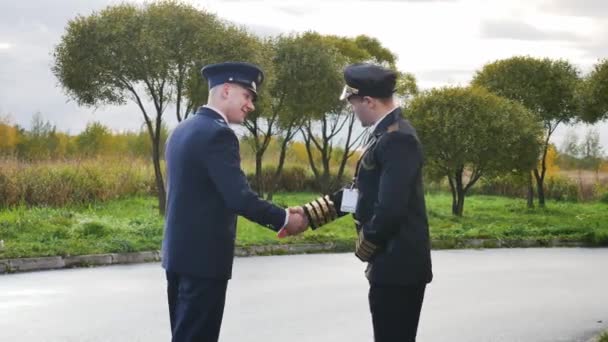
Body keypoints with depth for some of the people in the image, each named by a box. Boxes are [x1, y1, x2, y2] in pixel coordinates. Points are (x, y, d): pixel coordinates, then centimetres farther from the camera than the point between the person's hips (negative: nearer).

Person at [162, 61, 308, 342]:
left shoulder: (183, 129, 12)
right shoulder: (216, 133, -17)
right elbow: (239, 197, -22)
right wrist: (284, 219, -10)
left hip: (180, 251, 10)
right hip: (203, 256, -10)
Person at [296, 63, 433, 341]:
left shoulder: (398, 139, -19)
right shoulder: (385, 134, 13)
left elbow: (390, 208, -25)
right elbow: (359, 191, 19)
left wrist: (364, 249, -9)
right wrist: (308, 215, 11)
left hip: (398, 267, -10)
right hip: (394, 264, 10)